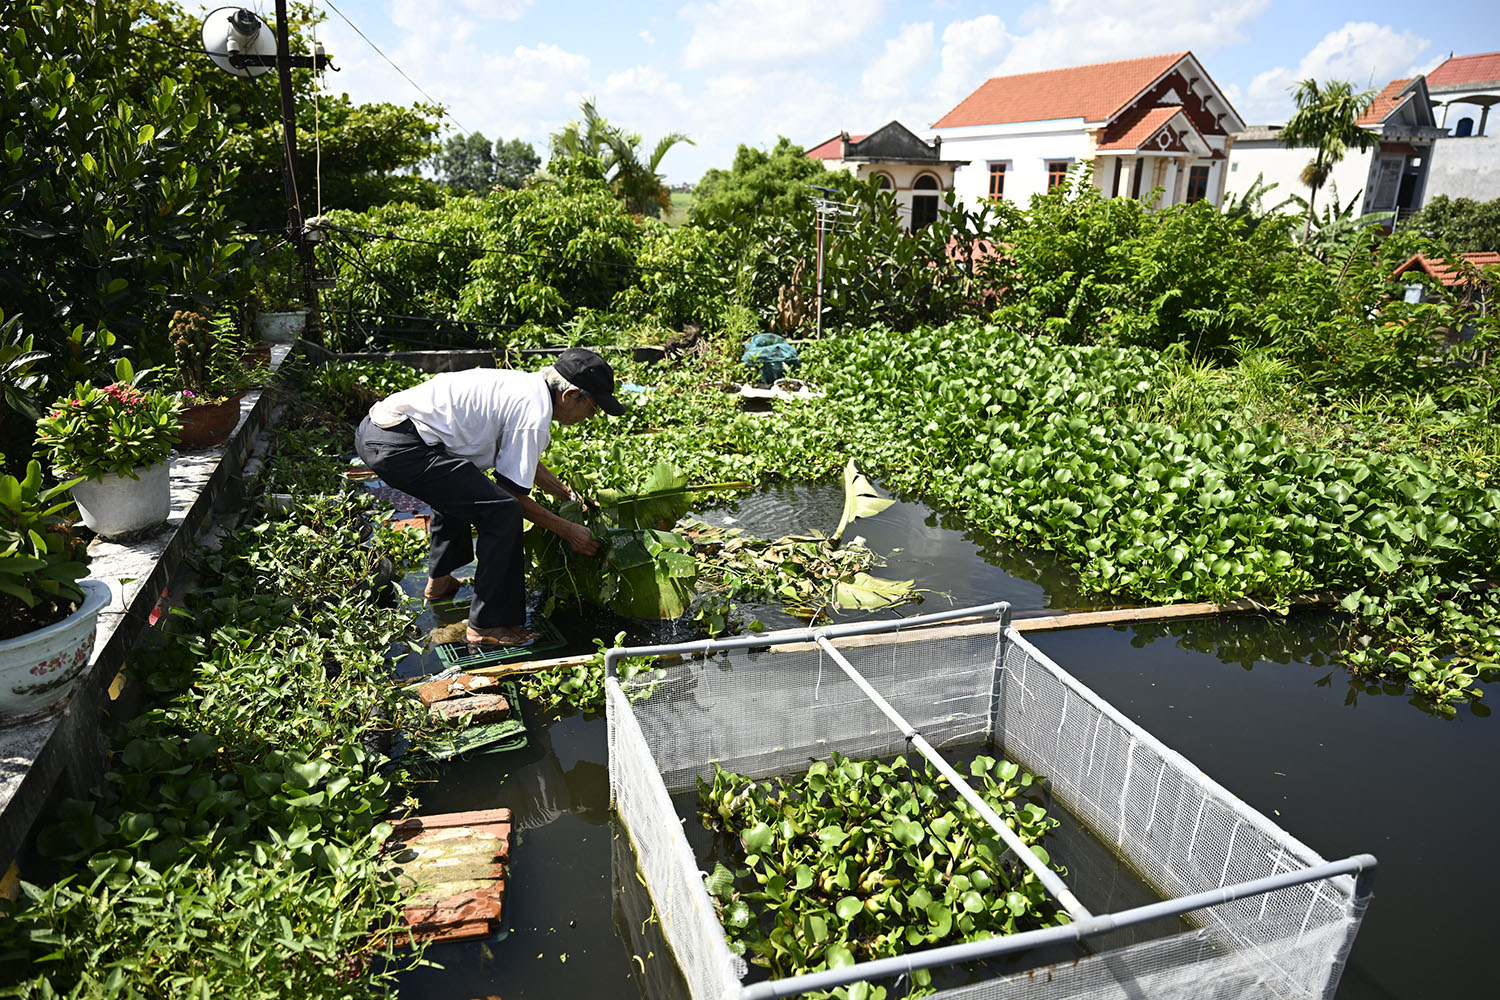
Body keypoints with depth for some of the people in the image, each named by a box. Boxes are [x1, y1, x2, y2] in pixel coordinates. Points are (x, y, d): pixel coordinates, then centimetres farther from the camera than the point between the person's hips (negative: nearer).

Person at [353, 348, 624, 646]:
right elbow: (512, 494, -5)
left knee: (456, 487, 35)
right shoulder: (535, 414, -10)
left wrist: (570, 496, 41)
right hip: (399, 446, -11)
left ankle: (438, 582, 47)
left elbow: (523, 462, 35)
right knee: (503, 512, -11)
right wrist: (567, 530, 6)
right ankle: (487, 626, -1)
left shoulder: (524, 385, 19)